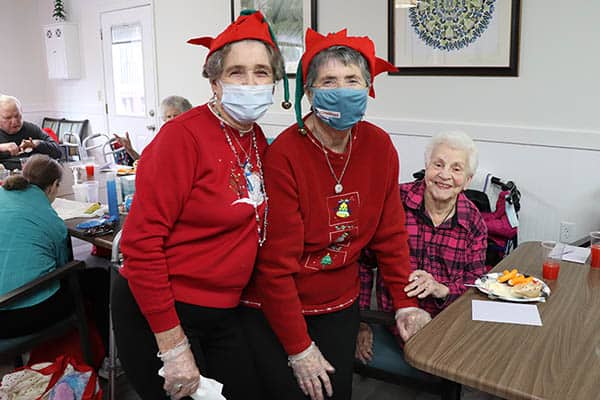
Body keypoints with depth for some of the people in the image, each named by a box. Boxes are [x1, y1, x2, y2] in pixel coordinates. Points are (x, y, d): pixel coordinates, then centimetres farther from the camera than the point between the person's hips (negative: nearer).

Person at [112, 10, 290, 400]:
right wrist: (174, 345, -18)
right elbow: (141, 241, -20)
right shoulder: (184, 135, -18)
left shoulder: (257, 139, 3)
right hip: (158, 314, -6)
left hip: (223, 314, 7)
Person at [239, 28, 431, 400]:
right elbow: (275, 265, -19)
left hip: (340, 305, 5)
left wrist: (406, 303, 1)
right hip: (274, 312, -4)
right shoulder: (284, 155, -21)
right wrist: (299, 349, -15)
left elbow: (390, 232, 4)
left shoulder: (379, 145, -6)